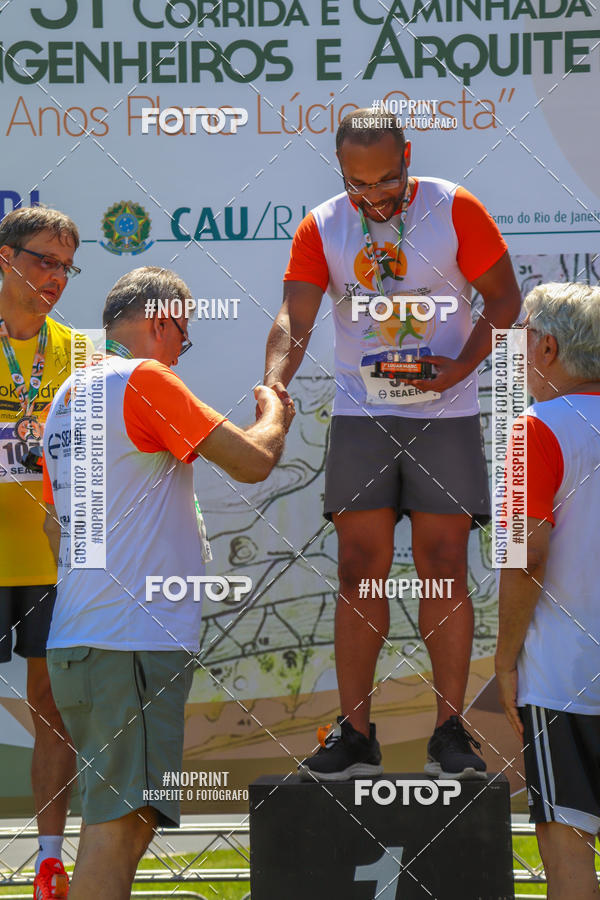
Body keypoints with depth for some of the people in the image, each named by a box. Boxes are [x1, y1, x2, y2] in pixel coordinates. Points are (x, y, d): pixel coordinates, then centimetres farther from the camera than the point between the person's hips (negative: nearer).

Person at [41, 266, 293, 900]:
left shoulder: (67, 396, 19)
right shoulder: (146, 379, -9)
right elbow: (253, 461, -10)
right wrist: (275, 410, 10)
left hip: (74, 641, 10)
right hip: (133, 641, -9)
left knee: (113, 824, 15)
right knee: (120, 825, -12)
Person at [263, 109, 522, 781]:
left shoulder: (455, 210, -3)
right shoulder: (320, 228, 2)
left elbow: (504, 299, 1)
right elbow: (295, 316, -7)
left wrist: (464, 364, -15)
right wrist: (274, 384, -26)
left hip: (444, 412, -2)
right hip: (360, 416, 2)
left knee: (443, 569, -3)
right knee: (360, 571, 0)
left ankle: (450, 731, 4)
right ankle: (354, 734, 5)